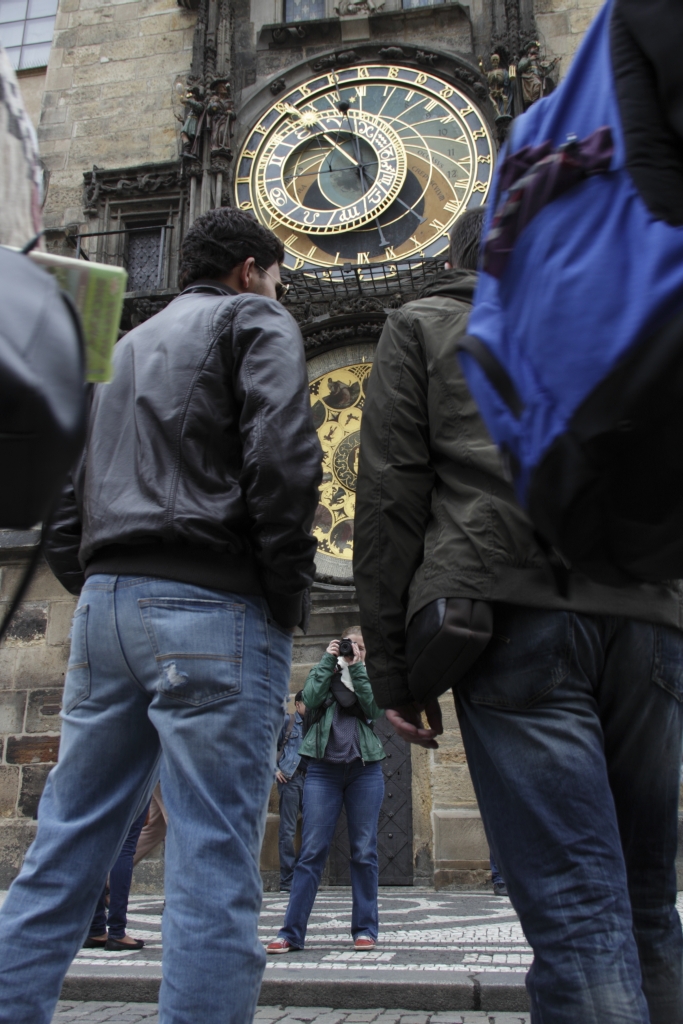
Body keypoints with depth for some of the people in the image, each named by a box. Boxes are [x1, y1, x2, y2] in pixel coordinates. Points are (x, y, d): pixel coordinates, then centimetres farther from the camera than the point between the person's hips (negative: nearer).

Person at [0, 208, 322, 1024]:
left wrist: (96, 590, 19)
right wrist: (289, 599, -6)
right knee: (213, 867, -5)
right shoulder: (256, 320, 7)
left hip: (106, 605, 7)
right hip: (209, 605, -7)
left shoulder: (127, 346, 27)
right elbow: (281, 453, -13)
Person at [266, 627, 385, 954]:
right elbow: (310, 699, -5)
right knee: (312, 850, -4)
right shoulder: (322, 672, 15)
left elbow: (374, 709, -4)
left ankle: (365, 929, 12)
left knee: (364, 851, 3)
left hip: (365, 768, 1)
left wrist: (357, 669, -7)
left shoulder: (372, 676, 15)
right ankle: (292, 932, 0)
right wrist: (327, 660, -4)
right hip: (323, 768, -1)